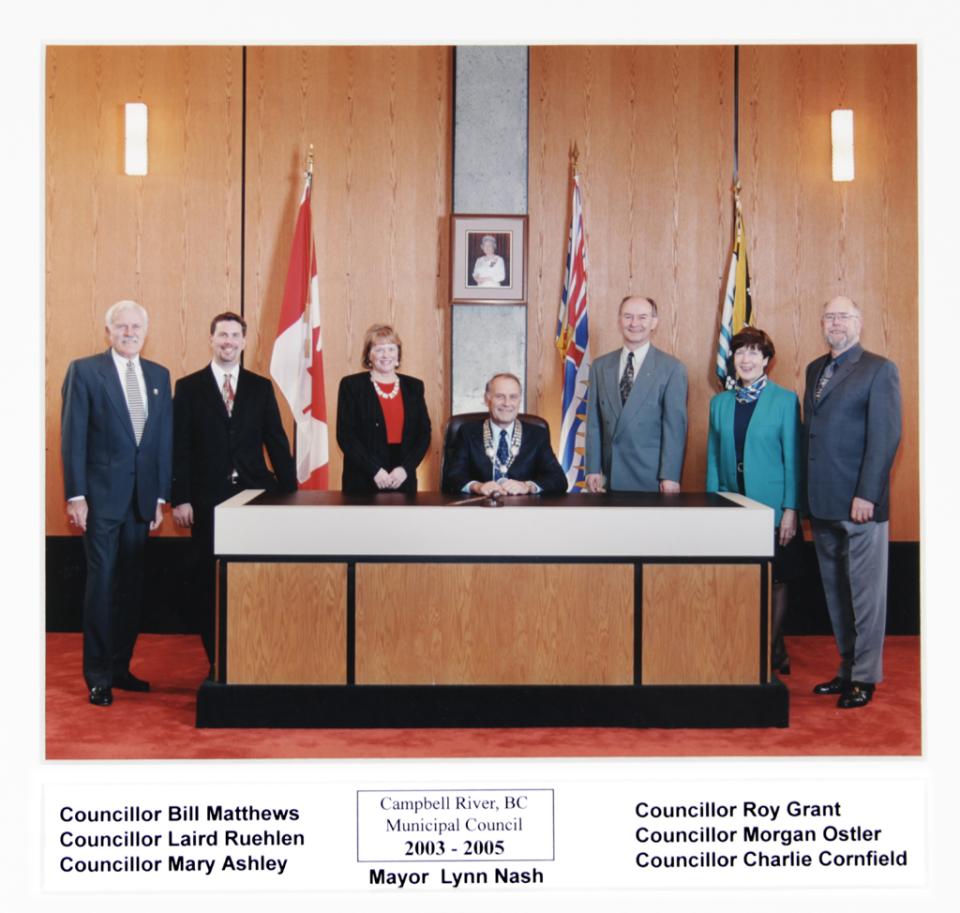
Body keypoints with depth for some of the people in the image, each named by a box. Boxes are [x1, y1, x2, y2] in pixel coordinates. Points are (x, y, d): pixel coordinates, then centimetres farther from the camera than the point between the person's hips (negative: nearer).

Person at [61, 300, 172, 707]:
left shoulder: (159, 376, 10)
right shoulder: (84, 371, -2)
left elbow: (164, 438, 10)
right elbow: (73, 436, -6)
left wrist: (160, 496, 6)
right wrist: (75, 495, -10)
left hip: (142, 498, 4)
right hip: (102, 497, -4)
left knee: (132, 585, 9)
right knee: (102, 582, -1)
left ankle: (120, 667, 22)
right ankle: (98, 677, 10)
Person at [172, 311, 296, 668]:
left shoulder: (261, 387, 10)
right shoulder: (189, 387, 5)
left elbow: (277, 443, 8)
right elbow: (179, 447, 1)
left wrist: (289, 492, 3)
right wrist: (180, 499, -6)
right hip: (208, 498, -1)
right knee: (208, 581, 4)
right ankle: (218, 661, 16)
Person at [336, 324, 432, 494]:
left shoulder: (414, 387, 10)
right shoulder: (351, 385, 1)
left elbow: (424, 433, 7)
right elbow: (345, 435, -5)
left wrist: (405, 468, -8)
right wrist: (375, 470, -13)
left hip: (403, 481, 3)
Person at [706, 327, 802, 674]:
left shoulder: (785, 401, -3)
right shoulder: (720, 403, 9)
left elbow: (792, 458, -5)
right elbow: (713, 459, 10)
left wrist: (791, 510, -11)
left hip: (772, 508, -3)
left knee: (775, 581, 8)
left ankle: (773, 653, 23)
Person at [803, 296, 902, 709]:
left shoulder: (879, 370, -5)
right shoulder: (815, 369, 15)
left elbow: (885, 436, -11)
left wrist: (867, 496, -17)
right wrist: (809, 495, 11)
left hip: (859, 504, -7)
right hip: (824, 504, 7)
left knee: (865, 593, 2)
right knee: (836, 592, 13)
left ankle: (865, 678, 12)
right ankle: (848, 669, 24)